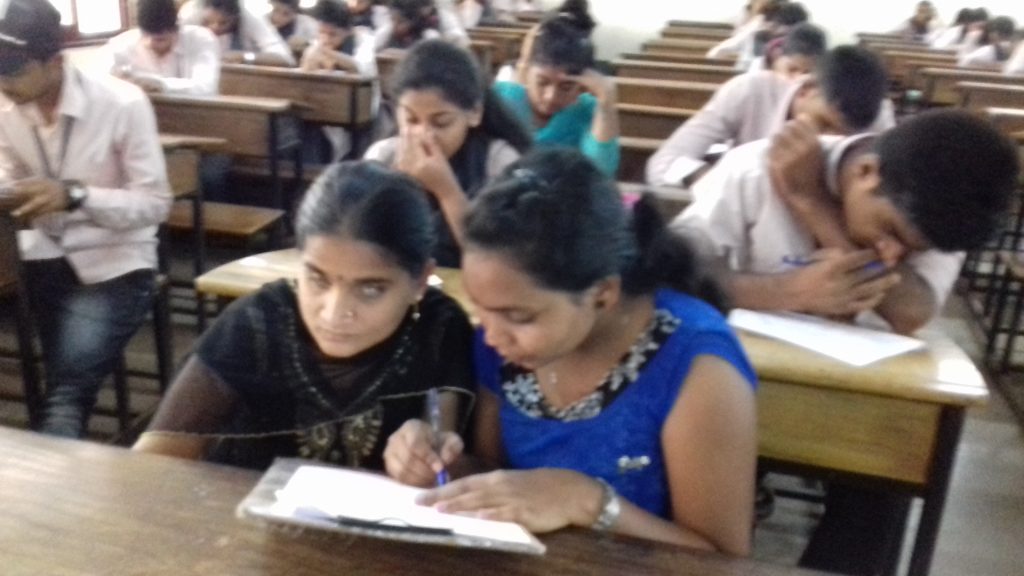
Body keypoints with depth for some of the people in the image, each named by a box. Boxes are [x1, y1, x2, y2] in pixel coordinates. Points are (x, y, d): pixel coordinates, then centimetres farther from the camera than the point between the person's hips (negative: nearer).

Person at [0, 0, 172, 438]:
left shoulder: (122, 104, -15)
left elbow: (156, 203, -15)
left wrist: (73, 195, -30)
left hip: (113, 264, -5)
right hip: (42, 257, 5)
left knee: (68, 386, -20)